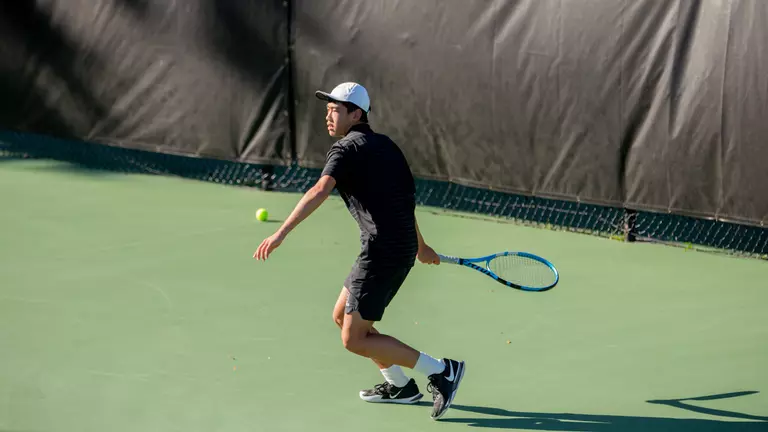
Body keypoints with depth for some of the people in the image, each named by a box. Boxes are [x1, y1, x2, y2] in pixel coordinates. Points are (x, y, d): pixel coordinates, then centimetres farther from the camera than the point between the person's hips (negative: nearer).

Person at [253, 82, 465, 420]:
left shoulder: (346, 148, -8)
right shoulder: (384, 144, 19)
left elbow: (320, 191, -25)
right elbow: (404, 198, 31)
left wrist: (282, 232, -34)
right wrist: (420, 245, 44)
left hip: (382, 250, -9)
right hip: (403, 247, 9)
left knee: (354, 340, -5)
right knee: (341, 316, 20)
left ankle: (442, 371, -4)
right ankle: (400, 386, 26)